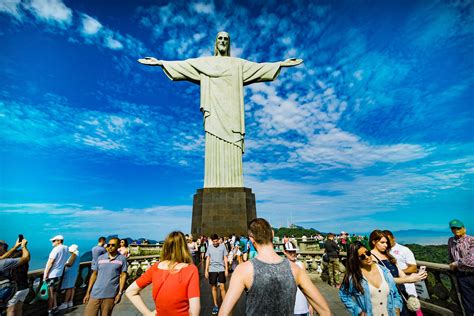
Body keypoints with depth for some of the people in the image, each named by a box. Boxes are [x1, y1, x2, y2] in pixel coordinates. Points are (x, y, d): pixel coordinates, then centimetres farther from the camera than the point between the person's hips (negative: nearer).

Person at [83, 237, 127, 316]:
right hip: (95, 293, 2)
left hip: (110, 295, -2)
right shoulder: (100, 258, 4)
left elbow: (123, 276, -3)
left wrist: (120, 293, -7)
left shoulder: (122, 259, -3)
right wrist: (88, 292, 8)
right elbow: (94, 275, 10)